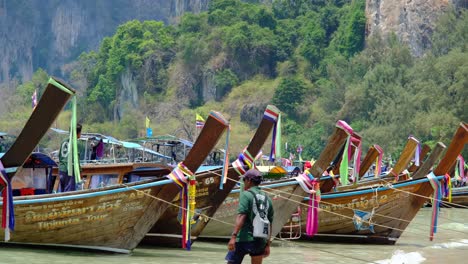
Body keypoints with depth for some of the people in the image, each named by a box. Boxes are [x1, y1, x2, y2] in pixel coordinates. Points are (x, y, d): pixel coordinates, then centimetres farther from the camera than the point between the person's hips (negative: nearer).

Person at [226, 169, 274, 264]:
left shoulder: (246, 195, -4)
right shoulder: (267, 199, 13)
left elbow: (241, 217, -17)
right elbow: (269, 224, 14)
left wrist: (233, 236, -23)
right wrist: (267, 245, 19)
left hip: (243, 239, -5)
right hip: (260, 241, 6)